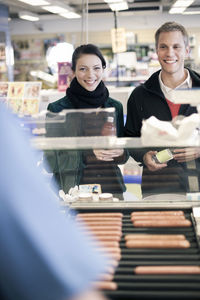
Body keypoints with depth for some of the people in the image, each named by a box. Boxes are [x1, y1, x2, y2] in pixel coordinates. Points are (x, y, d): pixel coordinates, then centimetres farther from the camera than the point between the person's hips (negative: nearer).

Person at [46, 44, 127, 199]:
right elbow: (51, 161, -7)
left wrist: (120, 153, -9)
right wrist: (88, 154, -20)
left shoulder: (115, 107, 8)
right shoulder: (57, 109, -4)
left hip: (112, 189, 3)